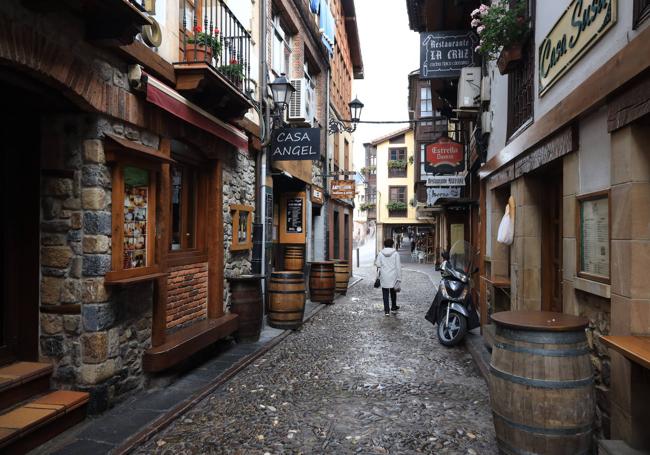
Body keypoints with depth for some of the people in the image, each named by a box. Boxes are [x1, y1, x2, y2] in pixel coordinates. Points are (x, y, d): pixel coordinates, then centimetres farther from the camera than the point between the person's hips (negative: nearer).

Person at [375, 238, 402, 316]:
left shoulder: (381, 253, -3)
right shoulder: (395, 253, -6)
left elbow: (378, 264, -9)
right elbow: (398, 266, -6)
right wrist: (399, 278, -2)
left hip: (384, 277, 0)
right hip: (393, 277, 0)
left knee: (385, 294, 5)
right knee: (393, 292, 20)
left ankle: (387, 310, 3)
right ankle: (393, 307, 33)